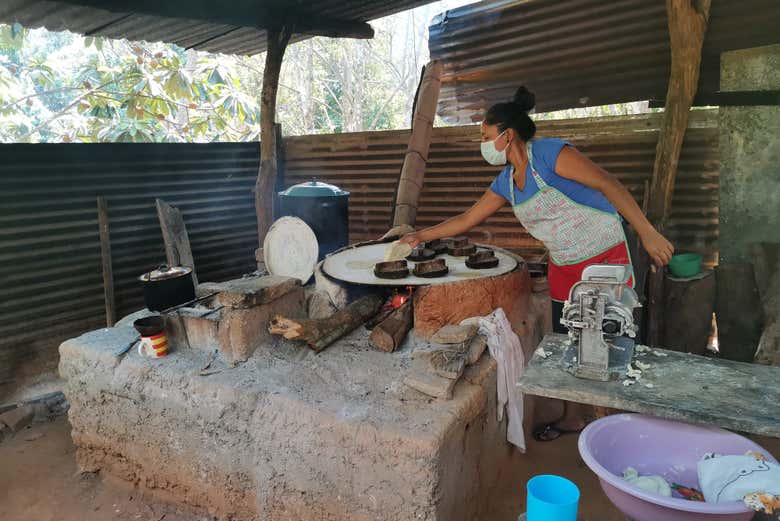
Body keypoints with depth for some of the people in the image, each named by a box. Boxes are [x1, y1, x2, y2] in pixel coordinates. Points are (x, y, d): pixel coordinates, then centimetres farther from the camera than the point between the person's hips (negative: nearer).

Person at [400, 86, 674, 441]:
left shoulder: (548, 153, -17)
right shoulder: (506, 182, 6)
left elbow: (608, 184, -20)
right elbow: (467, 219, 14)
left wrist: (647, 233, -24)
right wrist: (422, 236, 15)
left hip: (605, 257, -7)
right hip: (564, 267, 8)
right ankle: (573, 418, 30)